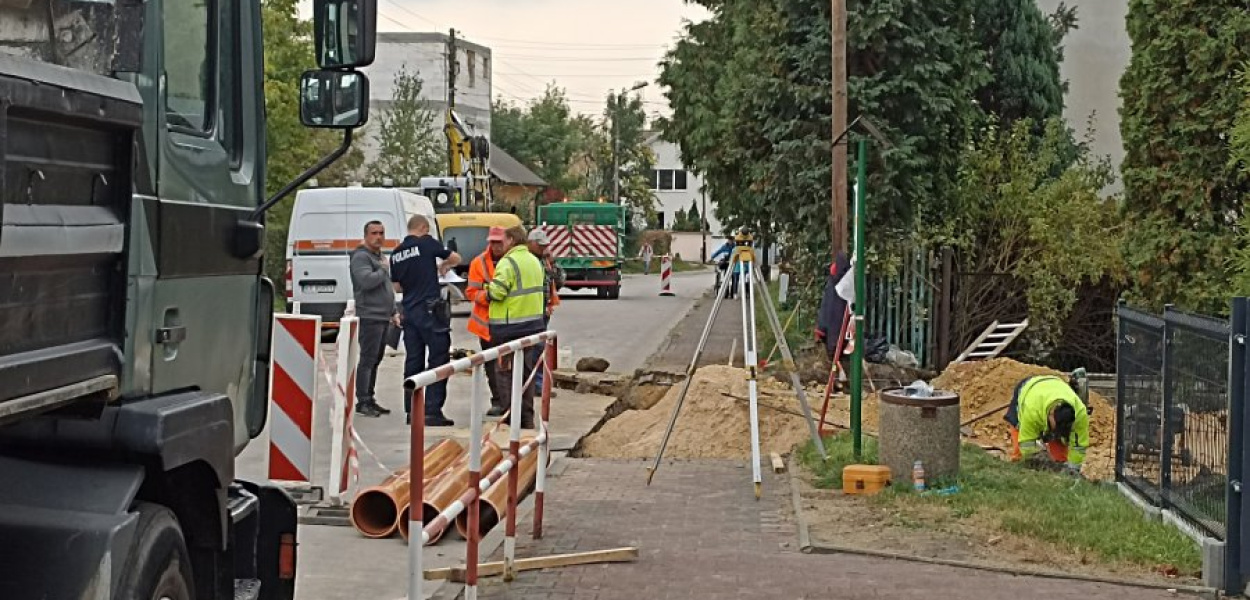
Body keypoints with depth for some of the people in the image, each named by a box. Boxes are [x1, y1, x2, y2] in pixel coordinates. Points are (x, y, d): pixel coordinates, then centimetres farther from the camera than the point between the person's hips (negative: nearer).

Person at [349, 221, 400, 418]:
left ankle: (369, 399, 17)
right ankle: (362, 402, -9)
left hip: (383, 317, 10)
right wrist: (383, 270, -10)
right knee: (367, 359, -10)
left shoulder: (380, 257, 22)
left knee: (375, 360, 12)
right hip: (370, 317, -10)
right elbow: (367, 281, -25)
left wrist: (394, 312, 23)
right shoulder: (361, 257, -9)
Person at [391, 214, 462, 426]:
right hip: (430, 311, -6)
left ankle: (411, 411, 11)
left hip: (410, 311, 6)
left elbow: (397, 287, 16)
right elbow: (456, 258, 4)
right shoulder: (426, 243, -5)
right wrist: (443, 265, 24)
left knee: (413, 361, 10)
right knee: (438, 359, -3)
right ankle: (433, 411, -8)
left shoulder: (396, 253, 10)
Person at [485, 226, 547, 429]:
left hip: (509, 326, -8)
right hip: (533, 323, 8)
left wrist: (488, 287, 0)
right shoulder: (535, 261, 13)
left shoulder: (508, 263, -15)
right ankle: (527, 418, 19)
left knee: (505, 371, 0)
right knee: (526, 370, 15)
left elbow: (497, 292, -21)